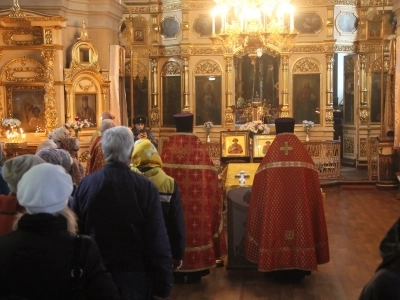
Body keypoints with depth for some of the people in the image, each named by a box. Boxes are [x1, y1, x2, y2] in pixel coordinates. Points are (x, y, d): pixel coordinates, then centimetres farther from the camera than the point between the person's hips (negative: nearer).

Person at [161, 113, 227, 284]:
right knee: (195, 227, 9)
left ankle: (177, 274, 17)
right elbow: (209, 178, -3)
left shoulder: (168, 150, -5)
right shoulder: (200, 149, -8)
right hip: (196, 202, -1)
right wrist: (212, 198, 12)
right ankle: (194, 274, 16)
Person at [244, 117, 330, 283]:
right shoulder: (304, 156, -1)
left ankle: (278, 270, 16)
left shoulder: (270, 157, -3)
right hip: (300, 206, 1)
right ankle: (298, 270, 19)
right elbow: (314, 190, 5)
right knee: (299, 226, 11)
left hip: (274, 206, 0)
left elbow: (260, 191, 2)